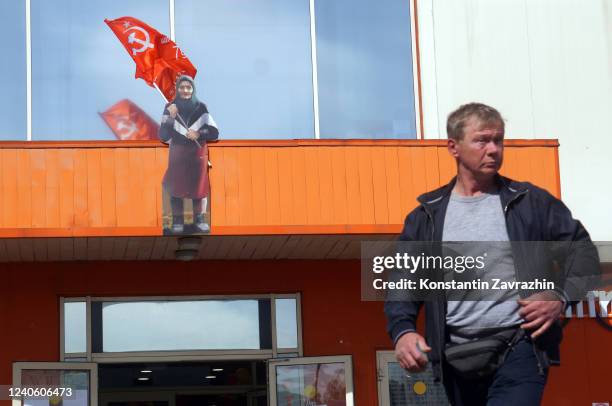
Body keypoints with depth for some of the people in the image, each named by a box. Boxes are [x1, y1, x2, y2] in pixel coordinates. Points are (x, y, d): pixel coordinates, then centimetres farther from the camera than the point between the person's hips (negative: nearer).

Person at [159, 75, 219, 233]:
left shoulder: (201, 107, -4)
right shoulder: (170, 108, -5)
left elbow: (214, 133, -4)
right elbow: (163, 136, -9)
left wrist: (199, 133, -22)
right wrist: (171, 118, -21)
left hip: (198, 153, 0)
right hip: (177, 154, 0)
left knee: (199, 187, 5)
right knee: (175, 188, -2)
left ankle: (199, 220, 17)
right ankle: (177, 222, 8)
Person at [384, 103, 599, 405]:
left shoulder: (531, 202, 6)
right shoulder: (426, 215, 10)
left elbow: (582, 251, 9)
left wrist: (560, 296, -8)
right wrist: (402, 331, -8)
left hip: (519, 349, -3)